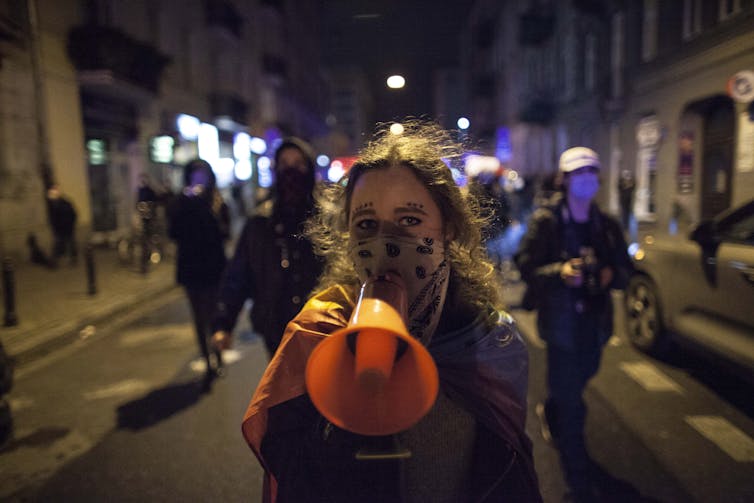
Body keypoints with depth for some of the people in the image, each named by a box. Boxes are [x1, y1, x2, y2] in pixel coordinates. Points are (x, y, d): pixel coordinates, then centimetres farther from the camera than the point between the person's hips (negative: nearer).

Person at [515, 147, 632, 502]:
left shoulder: (606, 225, 7)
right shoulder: (545, 221, -7)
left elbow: (624, 269, 10)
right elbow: (526, 265, -9)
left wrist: (611, 275, -12)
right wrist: (560, 272, -26)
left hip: (595, 319, 5)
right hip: (561, 317, -5)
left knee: (580, 377, 20)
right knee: (571, 398, -2)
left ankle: (550, 413, 55)